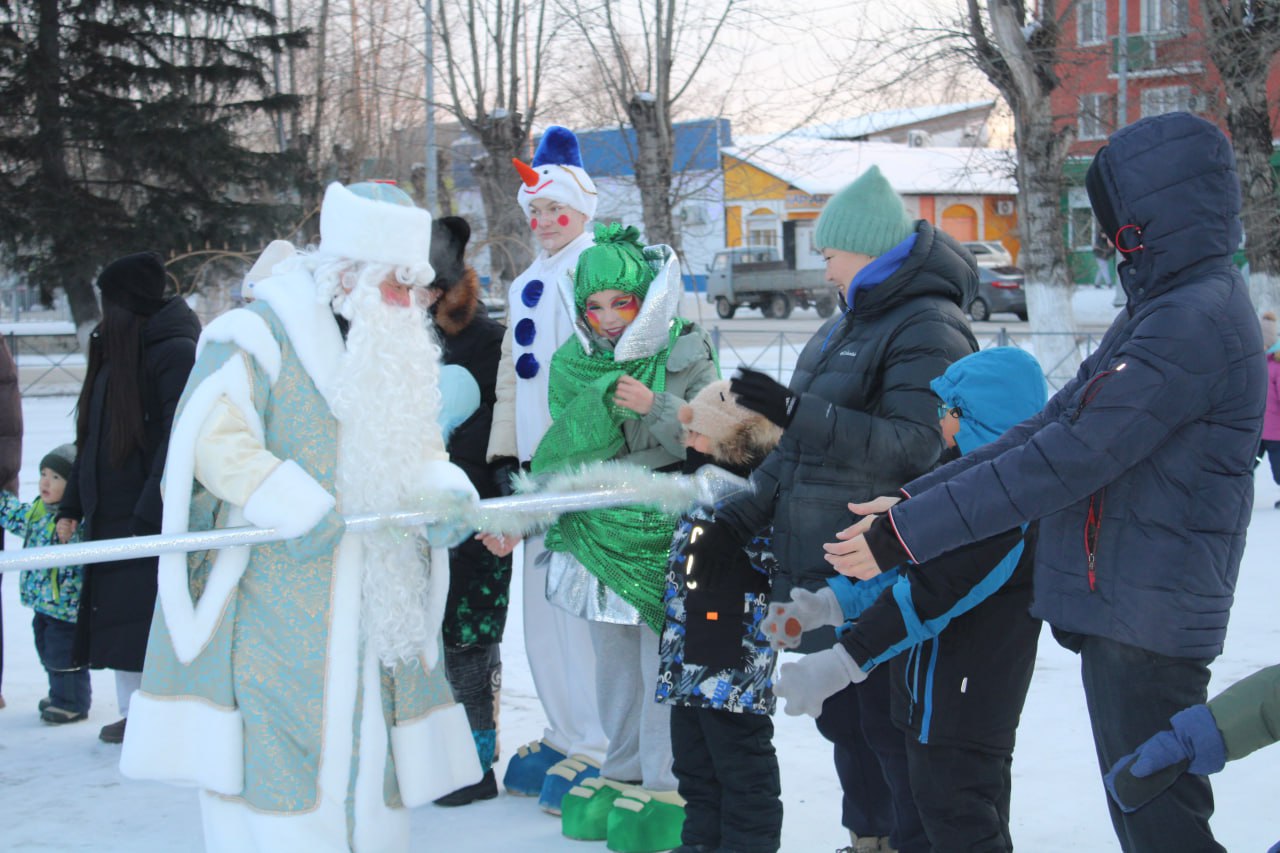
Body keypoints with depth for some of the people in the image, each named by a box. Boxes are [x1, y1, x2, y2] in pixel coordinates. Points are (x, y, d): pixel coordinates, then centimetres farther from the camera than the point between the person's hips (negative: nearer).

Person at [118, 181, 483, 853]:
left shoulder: (399, 345, 13)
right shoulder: (258, 335, -10)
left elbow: (415, 444, 18)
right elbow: (213, 441, -17)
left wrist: (445, 490, -5)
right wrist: (300, 511, -28)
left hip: (374, 599, 7)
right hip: (275, 605, -6)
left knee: (364, 747, 10)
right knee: (275, 751, -6)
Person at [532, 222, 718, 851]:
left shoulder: (686, 356, -4)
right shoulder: (574, 365, 6)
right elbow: (562, 452, -1)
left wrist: (657, 407, -22)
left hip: (668, 532, -4)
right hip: (599, 532, 4)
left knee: (663, 659, -4)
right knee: (613, 657, 14)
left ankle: (664, 783, 7)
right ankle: (623, 768, 29)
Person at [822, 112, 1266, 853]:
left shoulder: (1196, 320, -20)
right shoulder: (1166, 306, 13)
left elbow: (1068, 460, -24)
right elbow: (1059, 424, 12)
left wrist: (911, 531, -20)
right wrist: (916, 497, 5)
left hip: (1148, 618, -10)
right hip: (1121, 606, 10)